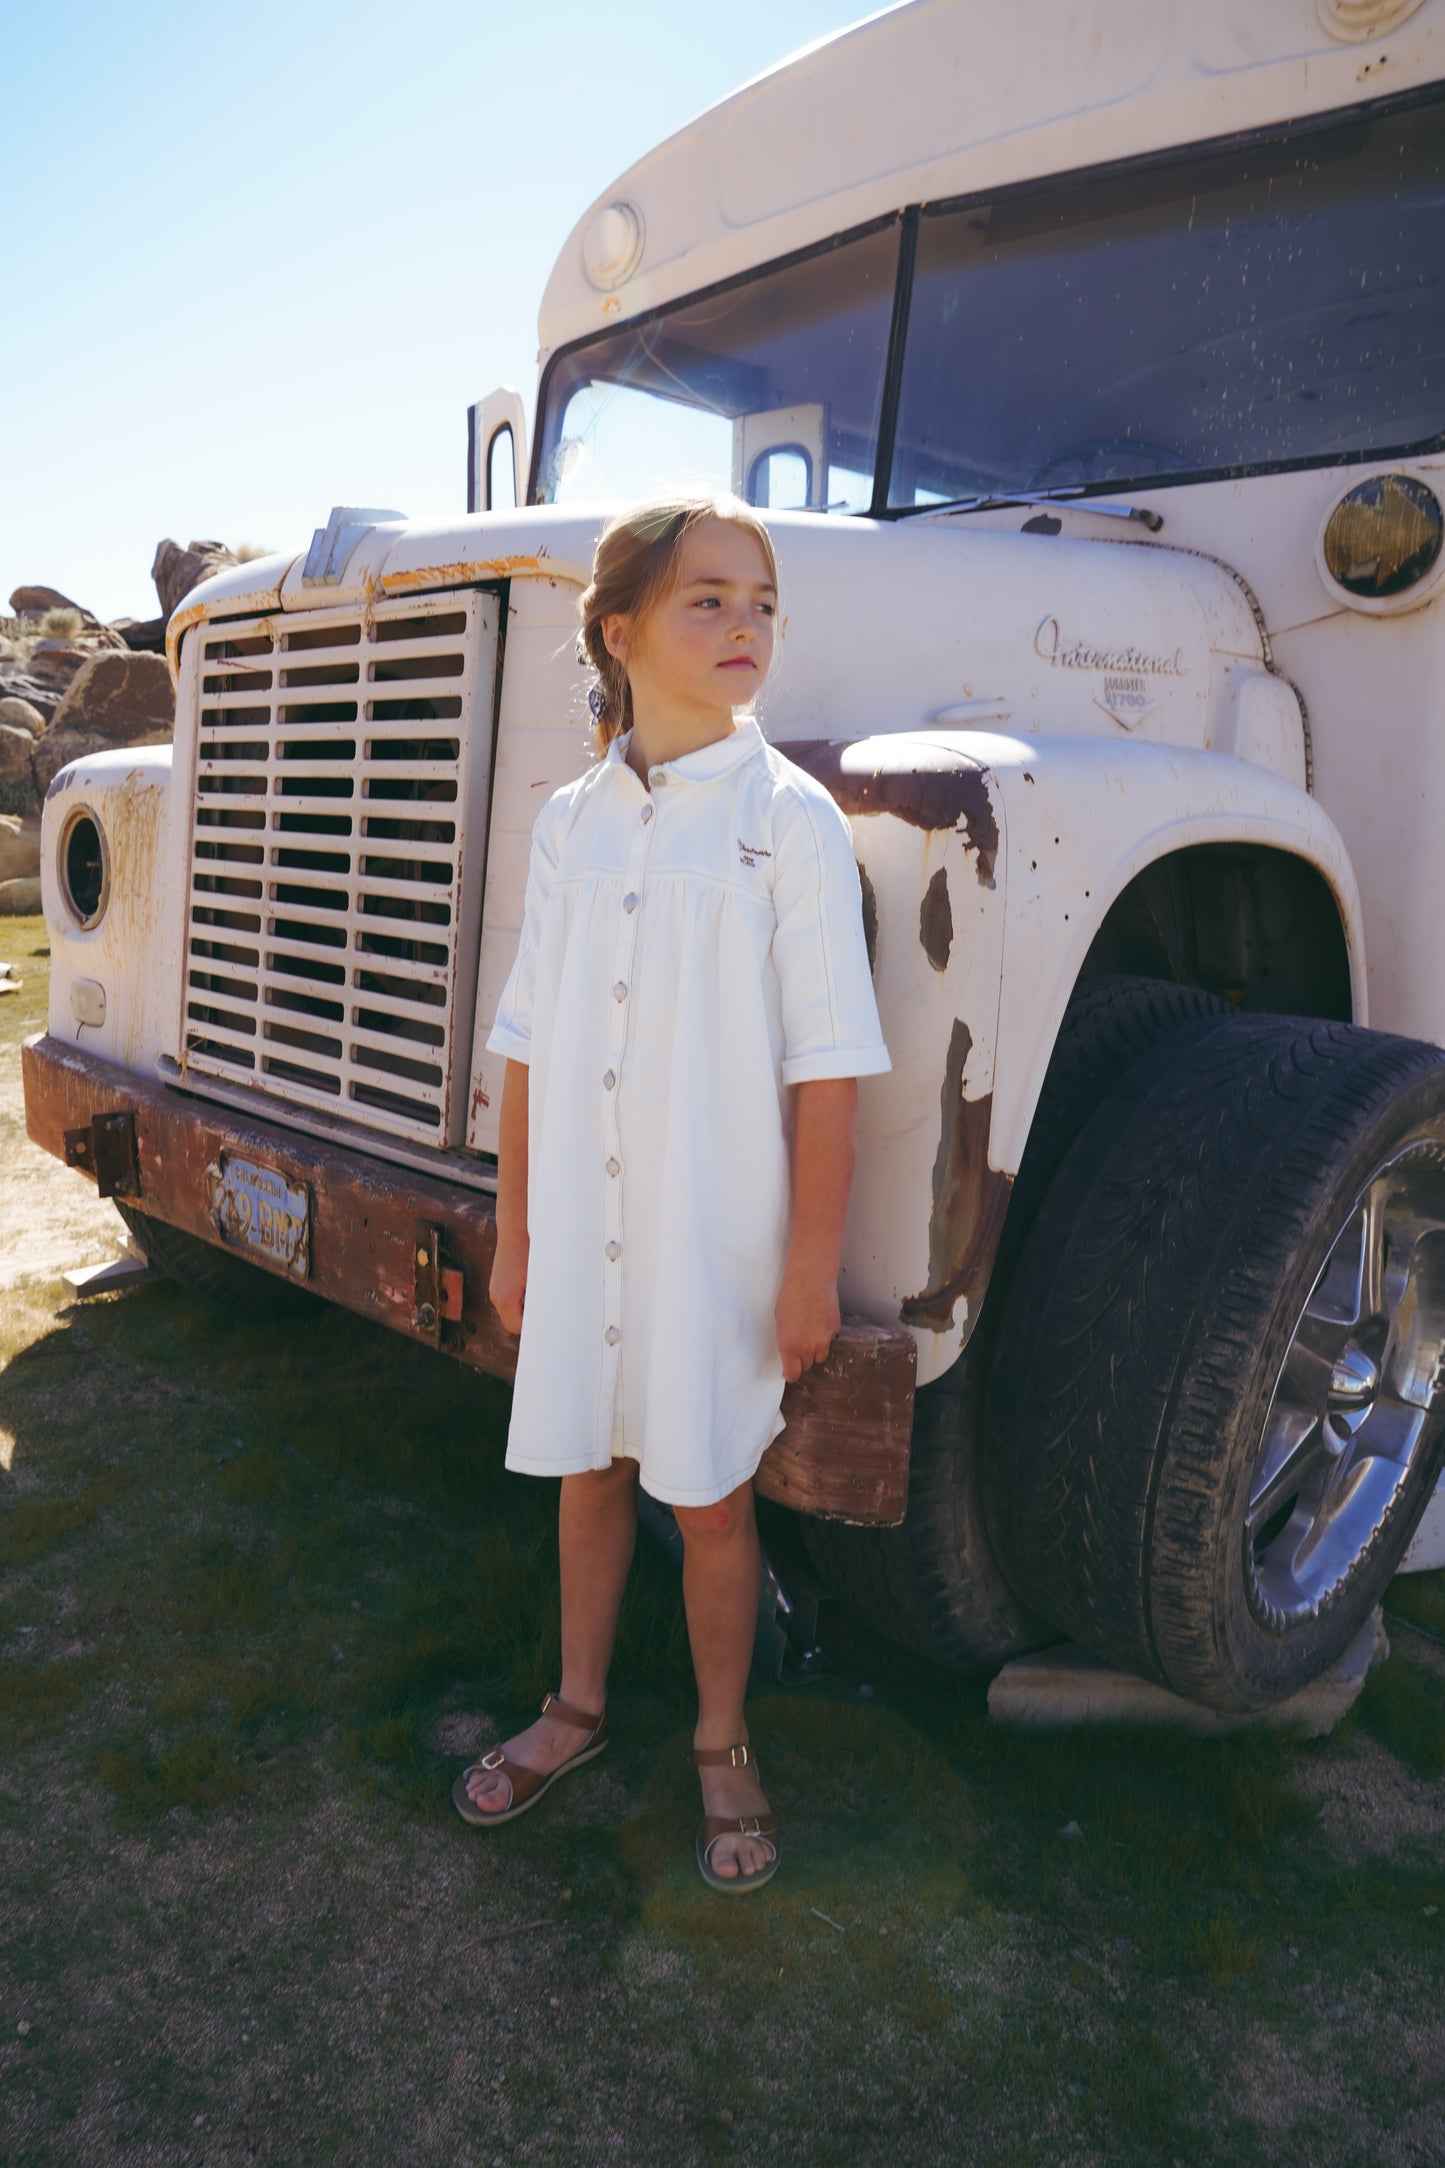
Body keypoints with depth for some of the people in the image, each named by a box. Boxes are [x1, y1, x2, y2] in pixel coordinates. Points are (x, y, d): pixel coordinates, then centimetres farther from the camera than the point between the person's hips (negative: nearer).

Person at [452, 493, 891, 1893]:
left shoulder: (789, 818, -8)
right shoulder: (570, 821, 3)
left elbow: (827, 1067, -10)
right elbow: (531, 1052, 7)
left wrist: (813, 1270, -11)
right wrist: (514, 1234, 8)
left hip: (721, 1237, -3)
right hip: (582, 1229, 4)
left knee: (710, 1499, 10)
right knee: (587, 1472, 18)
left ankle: (721, 1746, 34)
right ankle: (578, 1709, 41)